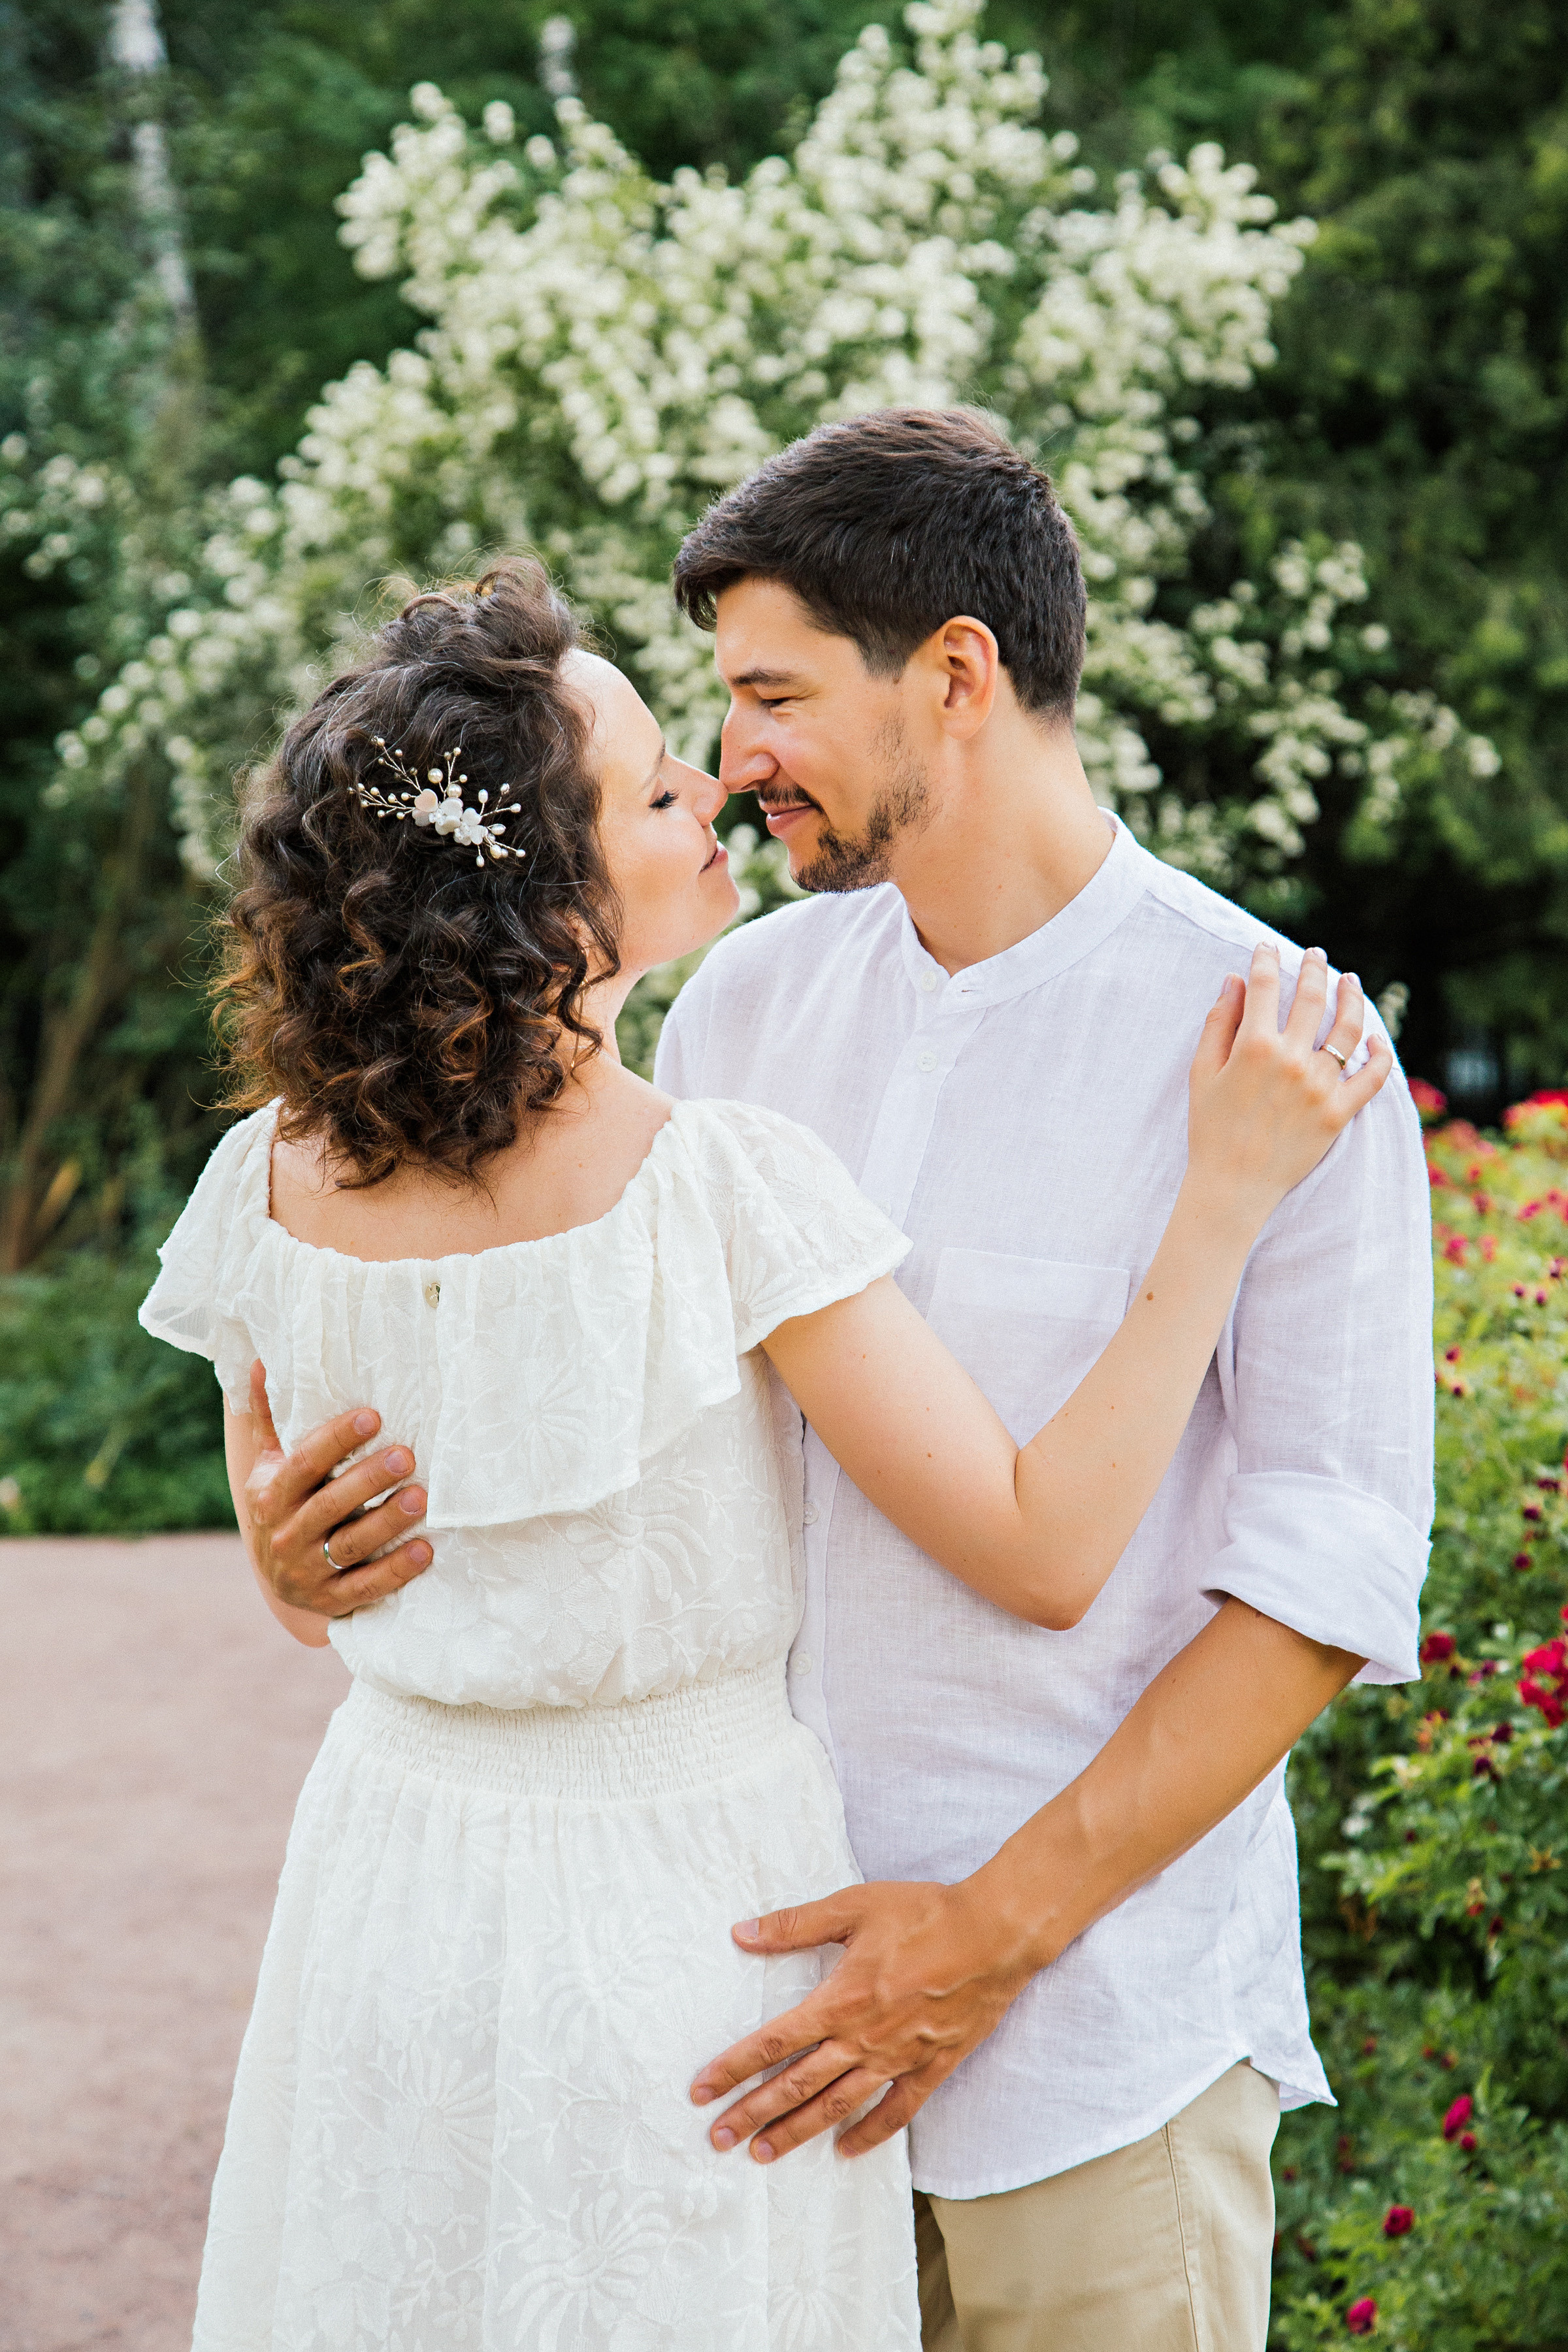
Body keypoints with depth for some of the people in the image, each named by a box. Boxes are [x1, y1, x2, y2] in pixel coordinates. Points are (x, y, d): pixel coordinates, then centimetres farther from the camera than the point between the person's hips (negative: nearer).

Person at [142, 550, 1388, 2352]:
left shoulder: (268, 1186, -10)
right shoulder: (722, 1185, -24)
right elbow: (1045, 1556, -20)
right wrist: (1230, 1189, -17)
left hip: (389, 1877, 4)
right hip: (688, 1908, -4)